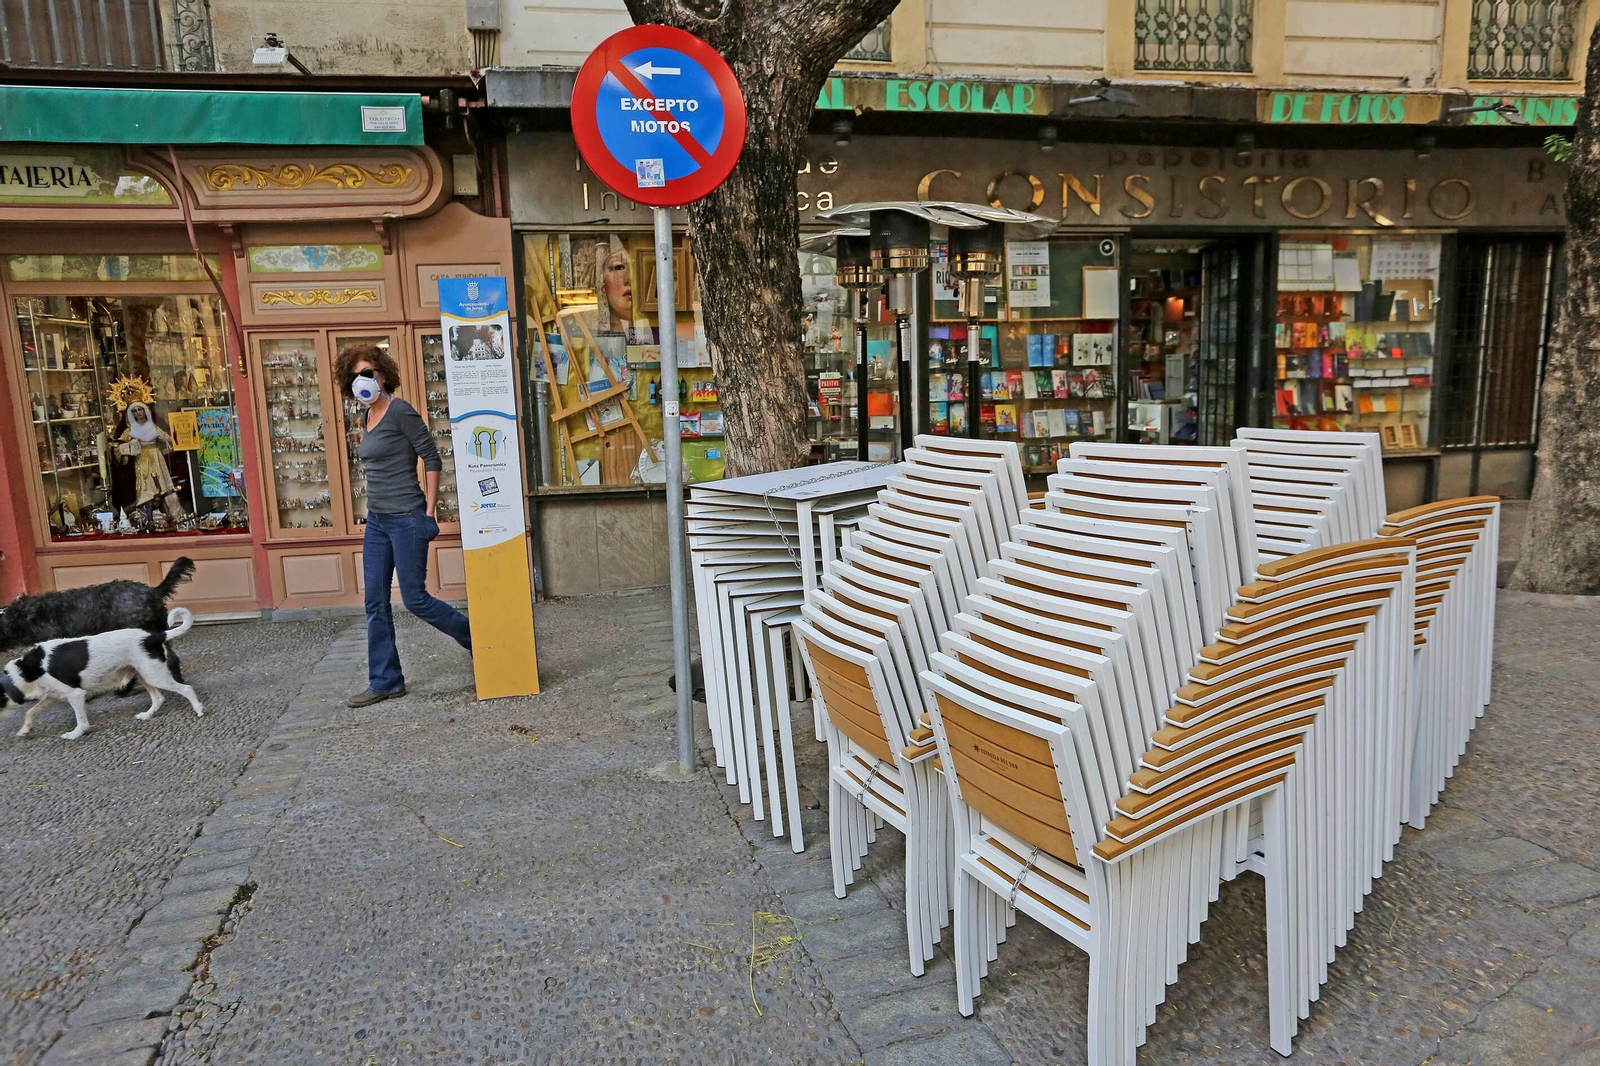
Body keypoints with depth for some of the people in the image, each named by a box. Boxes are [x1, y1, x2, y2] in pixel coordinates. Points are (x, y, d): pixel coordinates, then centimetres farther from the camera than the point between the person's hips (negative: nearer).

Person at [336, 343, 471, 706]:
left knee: (415, 599, -3)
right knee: (376, 604, 8)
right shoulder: (367, 417, 12)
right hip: (377, 520, 8)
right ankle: (385, 682, 17)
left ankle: (478, 639, 18)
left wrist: (428, 512, -14)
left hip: (406, 518, -8)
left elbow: (432, 459, -13)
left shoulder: (400, 411, -12)